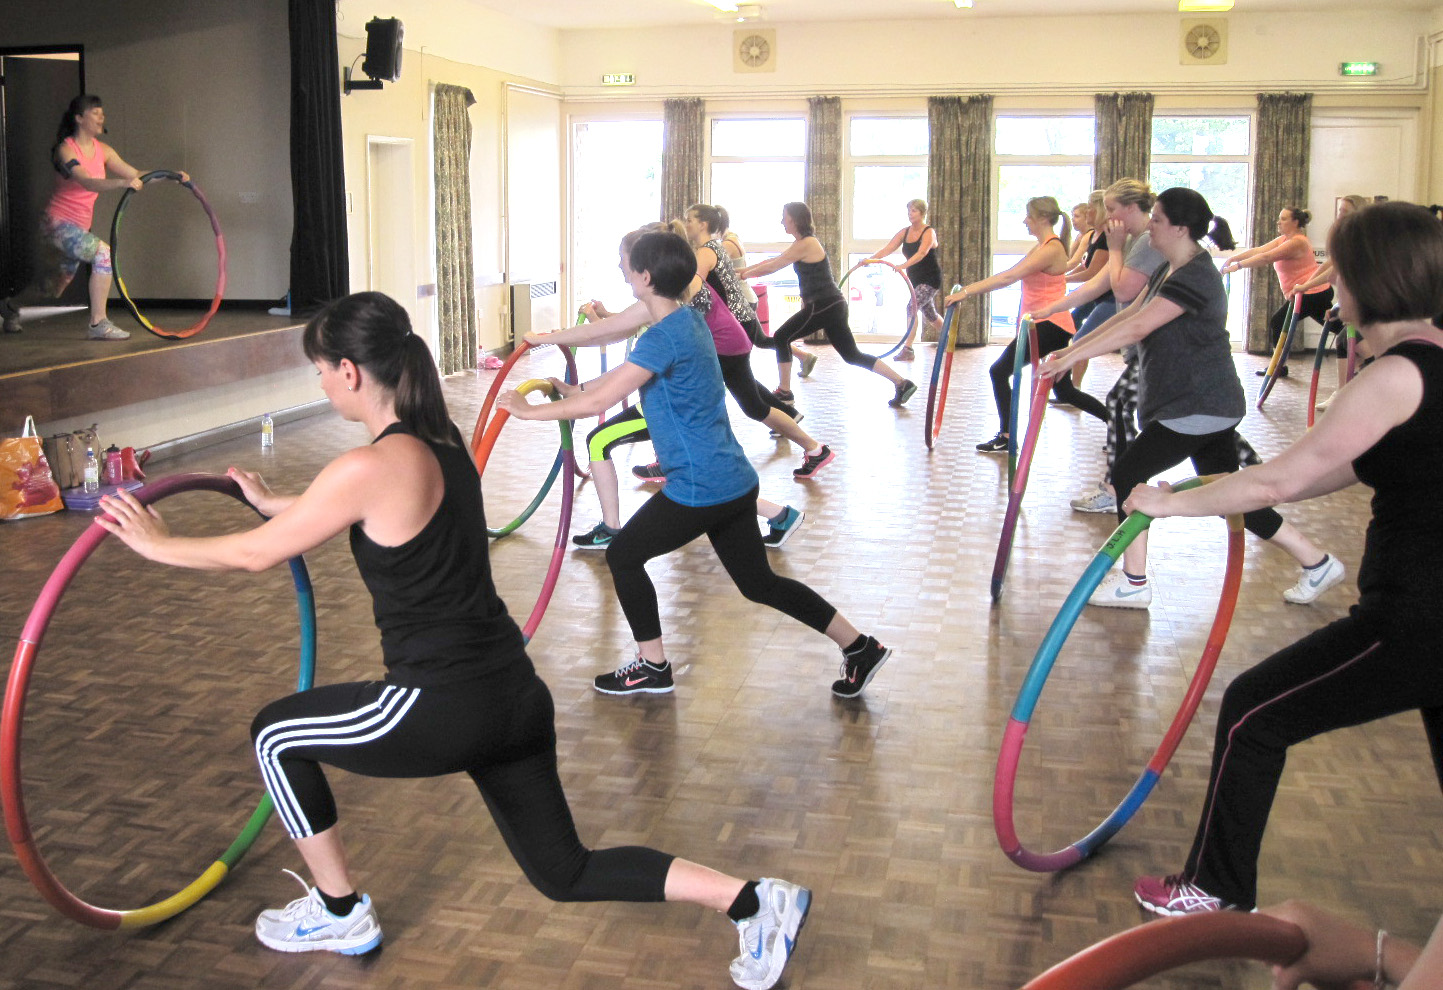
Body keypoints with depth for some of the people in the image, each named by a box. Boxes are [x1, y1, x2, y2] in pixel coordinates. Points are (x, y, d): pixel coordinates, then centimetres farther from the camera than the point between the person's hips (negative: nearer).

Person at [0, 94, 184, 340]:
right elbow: (89, 183, -33)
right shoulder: (65, 150, -16)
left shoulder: (102, 150, 4)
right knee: (104, 253, -28)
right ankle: (98, 324, -24)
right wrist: (123, 182, -48)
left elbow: (135, 174, 2)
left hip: (80, 225, 8)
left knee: (60, 282, 22)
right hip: (57, 223, -8)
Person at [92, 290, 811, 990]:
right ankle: (756, 902, 9)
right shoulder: (441, 443, 7)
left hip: (442, 709, -8)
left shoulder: (374, 467, -18)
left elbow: (254, 555, -6)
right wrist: (270, 501, 37)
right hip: (513, 696, 9)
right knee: (565, 873, 19)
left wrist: (156, 542, 10)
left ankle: (339, 916, 31)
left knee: (276, 735, 17)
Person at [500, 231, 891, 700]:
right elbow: (631, 369, 25)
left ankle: (652, 667, 19)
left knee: (622, 555, 9)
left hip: (699, 488, -9)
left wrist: (529, 410, -11)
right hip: (733, 480, 9)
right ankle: (860, 647, 19)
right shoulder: (688, 320, 9)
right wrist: (577, 390, 25)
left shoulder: (663, 338, -20)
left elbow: (597, 403, -22)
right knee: (759, 582, 18)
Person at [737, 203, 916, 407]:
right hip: (832, 305, 10)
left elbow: (772, 267, -10)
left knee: (781, 338, 0)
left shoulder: (805, 244, -13)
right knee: (852, 355, 12)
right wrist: (744, 269, 21)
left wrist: (744, 275, 1)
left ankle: (784, 392, 6)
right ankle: (902, 384, 9)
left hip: (823, 306, -10)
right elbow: (773, 261, 23)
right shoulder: (804, 241, 17)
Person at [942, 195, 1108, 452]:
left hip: (1049, 325, -11)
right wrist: (970, 287, 9)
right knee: (1065, 391, 16)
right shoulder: (1039, 247, 17)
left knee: (999, 371, -8)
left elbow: (1008, 277, -23)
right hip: (1046, 326, 11)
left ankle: (1006, 437, -2)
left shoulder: (1051, 249, -15)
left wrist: (967, 292, -24)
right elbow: (1009, 275, 16)